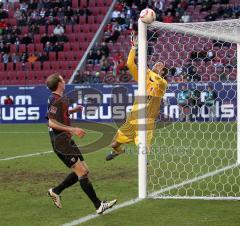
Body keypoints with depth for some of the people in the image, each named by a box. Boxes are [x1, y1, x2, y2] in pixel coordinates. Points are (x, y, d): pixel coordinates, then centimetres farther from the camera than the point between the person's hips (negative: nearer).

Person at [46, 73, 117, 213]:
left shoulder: (61, 99, 15)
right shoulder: (57, 101, -16)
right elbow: (52, 123, -23)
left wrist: (72, 111, 20)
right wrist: (72, 130, -25)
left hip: (67, 141, 10)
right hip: (61, 143, -10)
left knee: (84, 171, 10)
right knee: (82, 173, -11)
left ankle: (55, 191, 21)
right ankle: (99, 206, -11)